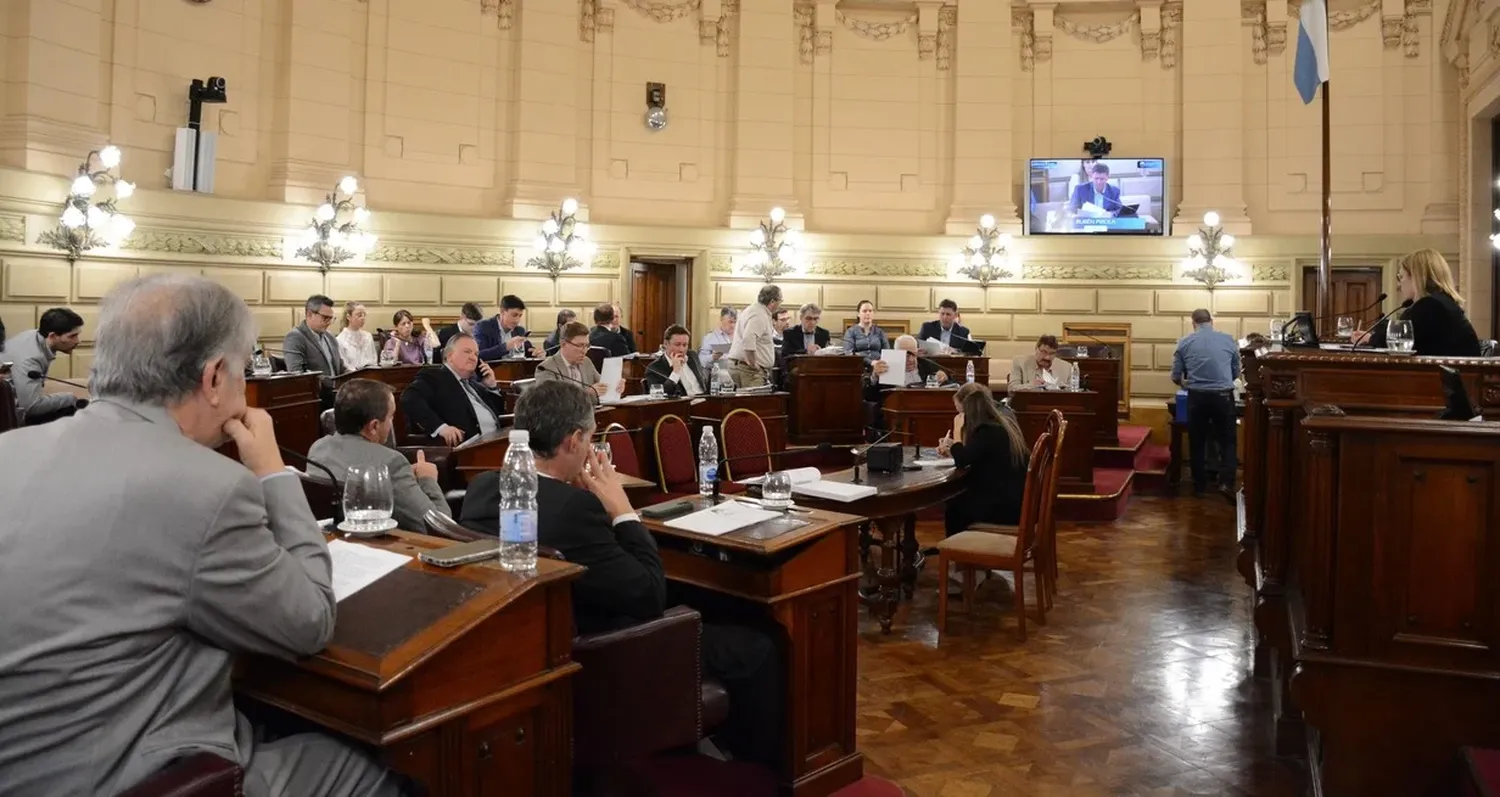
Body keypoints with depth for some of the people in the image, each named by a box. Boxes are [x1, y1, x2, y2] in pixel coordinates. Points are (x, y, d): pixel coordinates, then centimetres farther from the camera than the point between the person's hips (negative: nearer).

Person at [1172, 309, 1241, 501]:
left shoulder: (1184, 343, 3)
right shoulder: (1228, 339, 5)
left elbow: (1176, 377, 7)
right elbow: (1236, 372, 15)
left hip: (1197, 397, 0)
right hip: (1223, 396, 0)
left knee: (1197, 442, 12)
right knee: (1227, 441, 9)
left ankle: (1199, 485, 19)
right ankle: (1226, 483, -5)